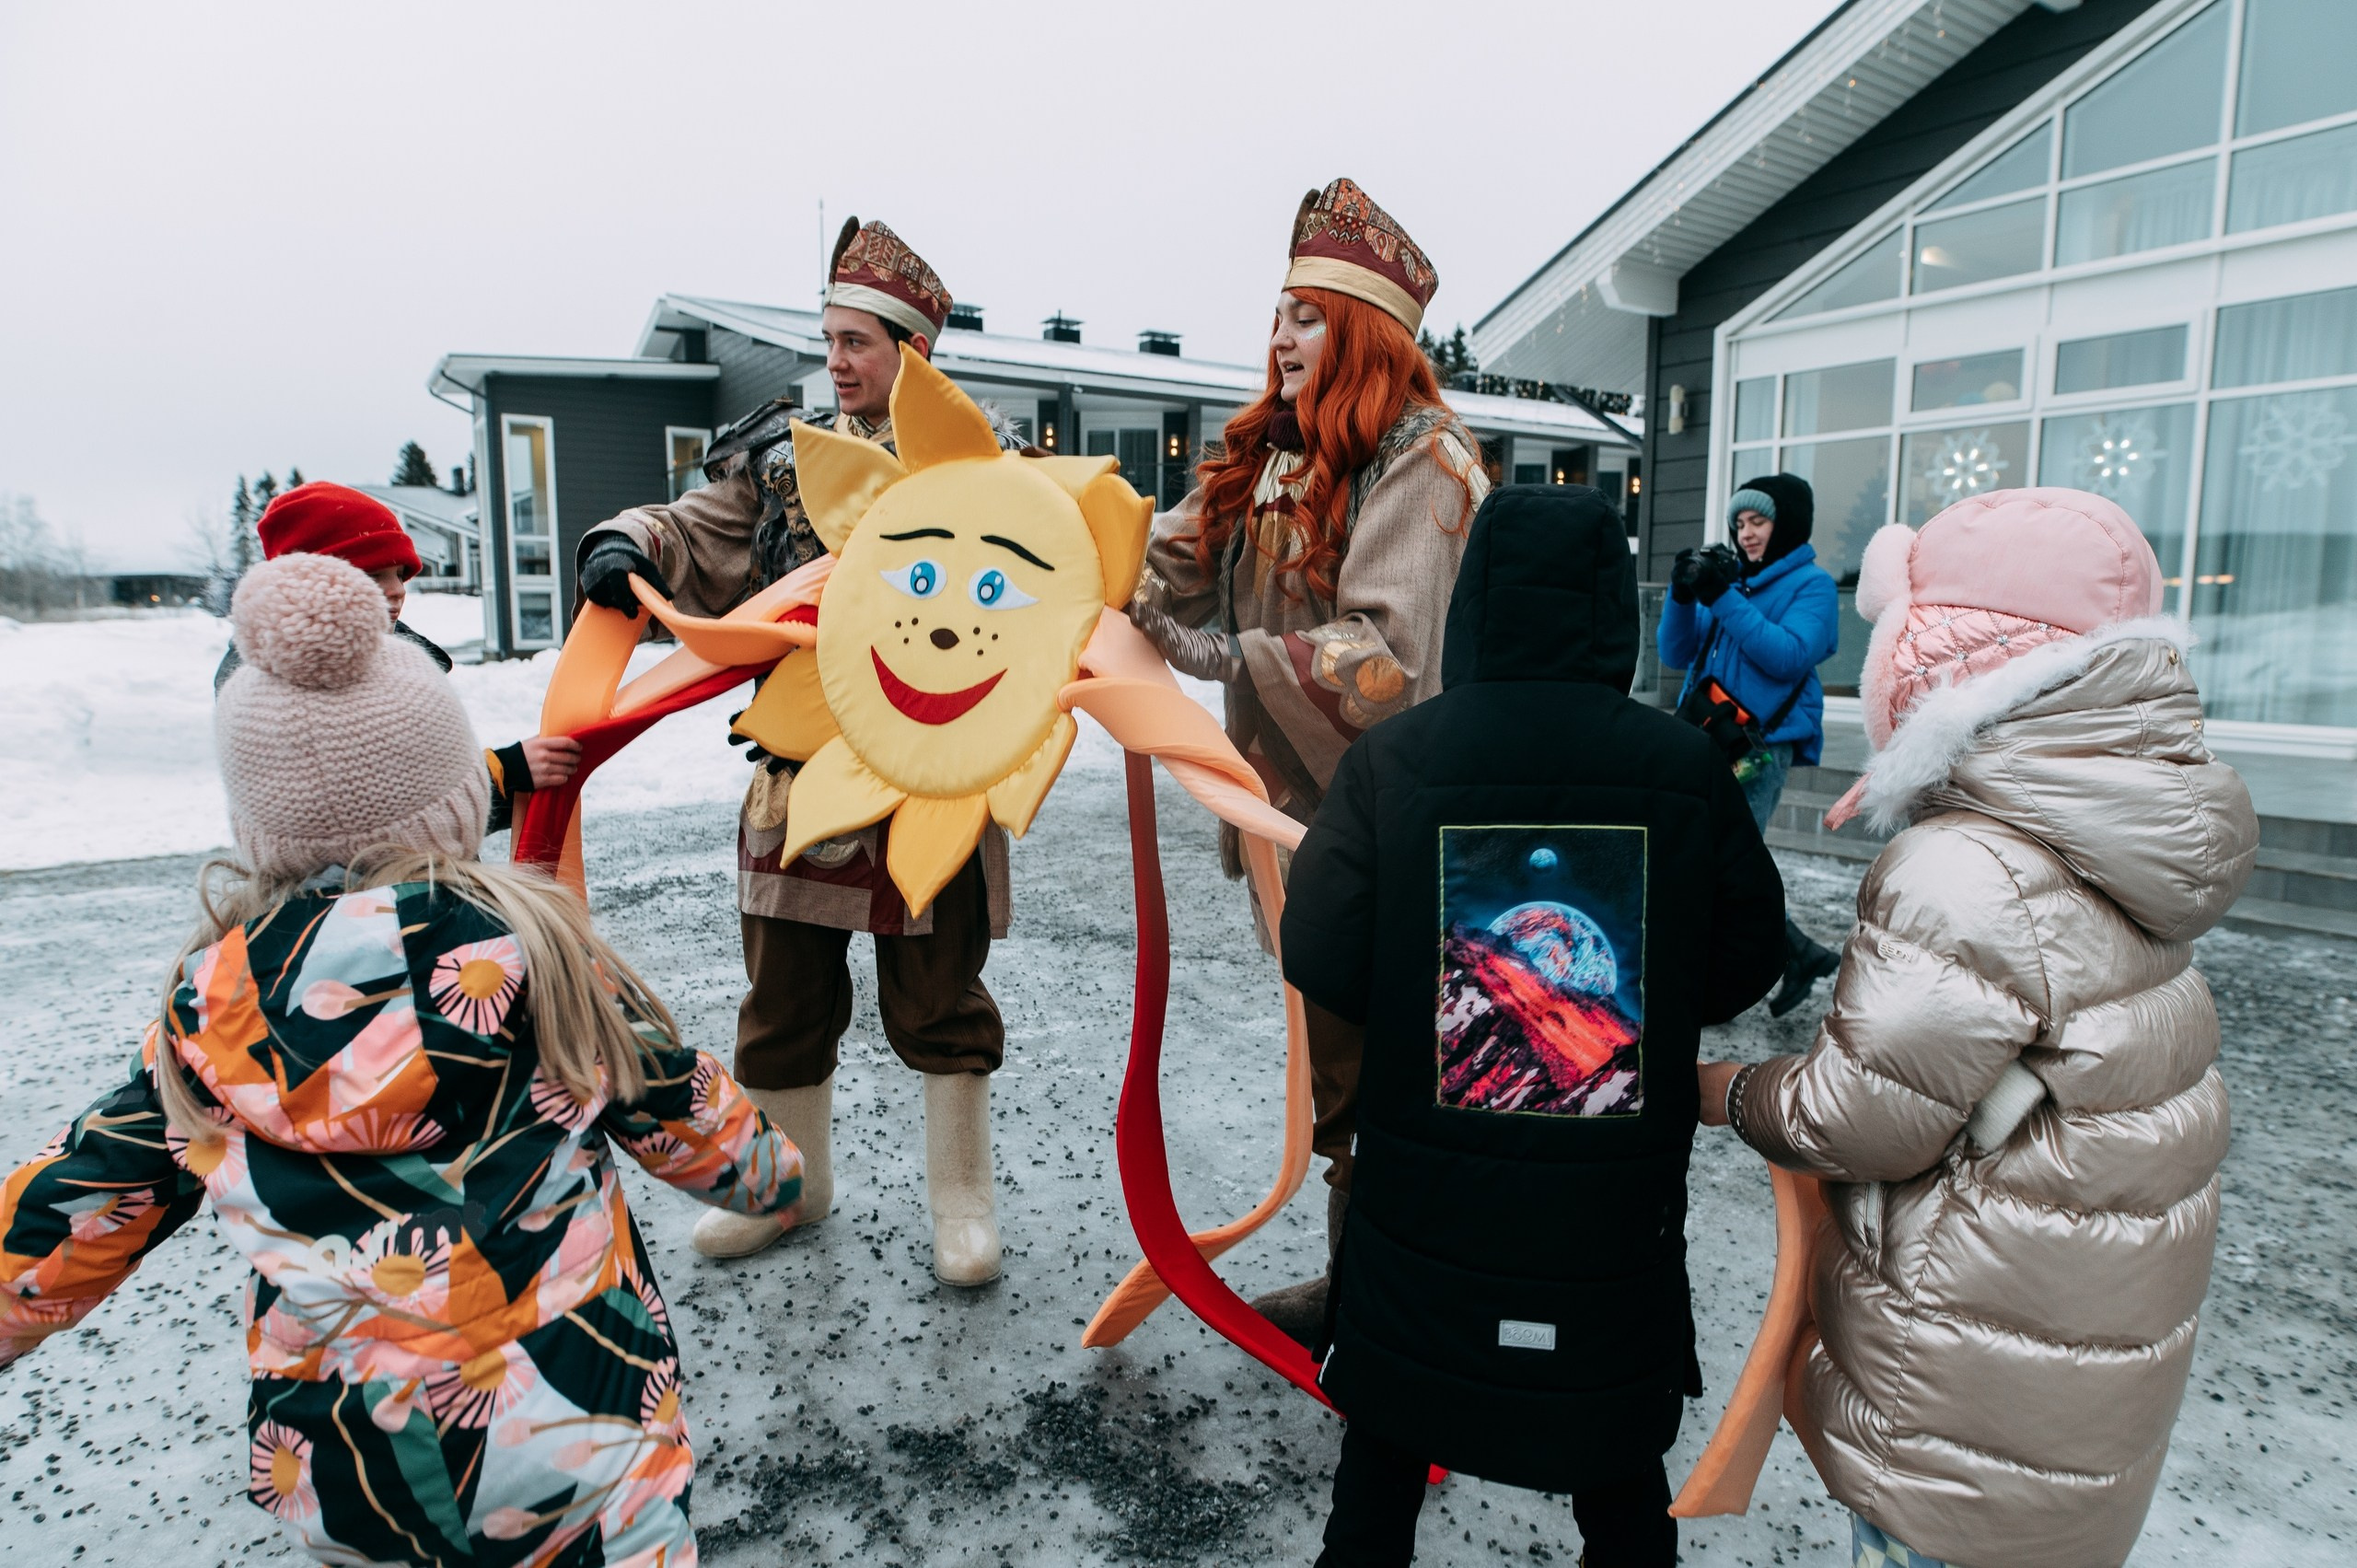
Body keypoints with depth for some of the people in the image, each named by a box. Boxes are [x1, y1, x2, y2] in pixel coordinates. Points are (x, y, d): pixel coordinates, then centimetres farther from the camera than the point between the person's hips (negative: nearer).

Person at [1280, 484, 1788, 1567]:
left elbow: (1317, 961, -16)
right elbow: (1748, 961, -2)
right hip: (1620, 1209, 1)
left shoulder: (1392, 758, -15)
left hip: (1422, 1200, -1)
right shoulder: (1685, 767, -10)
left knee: (1384, 1447, 23)